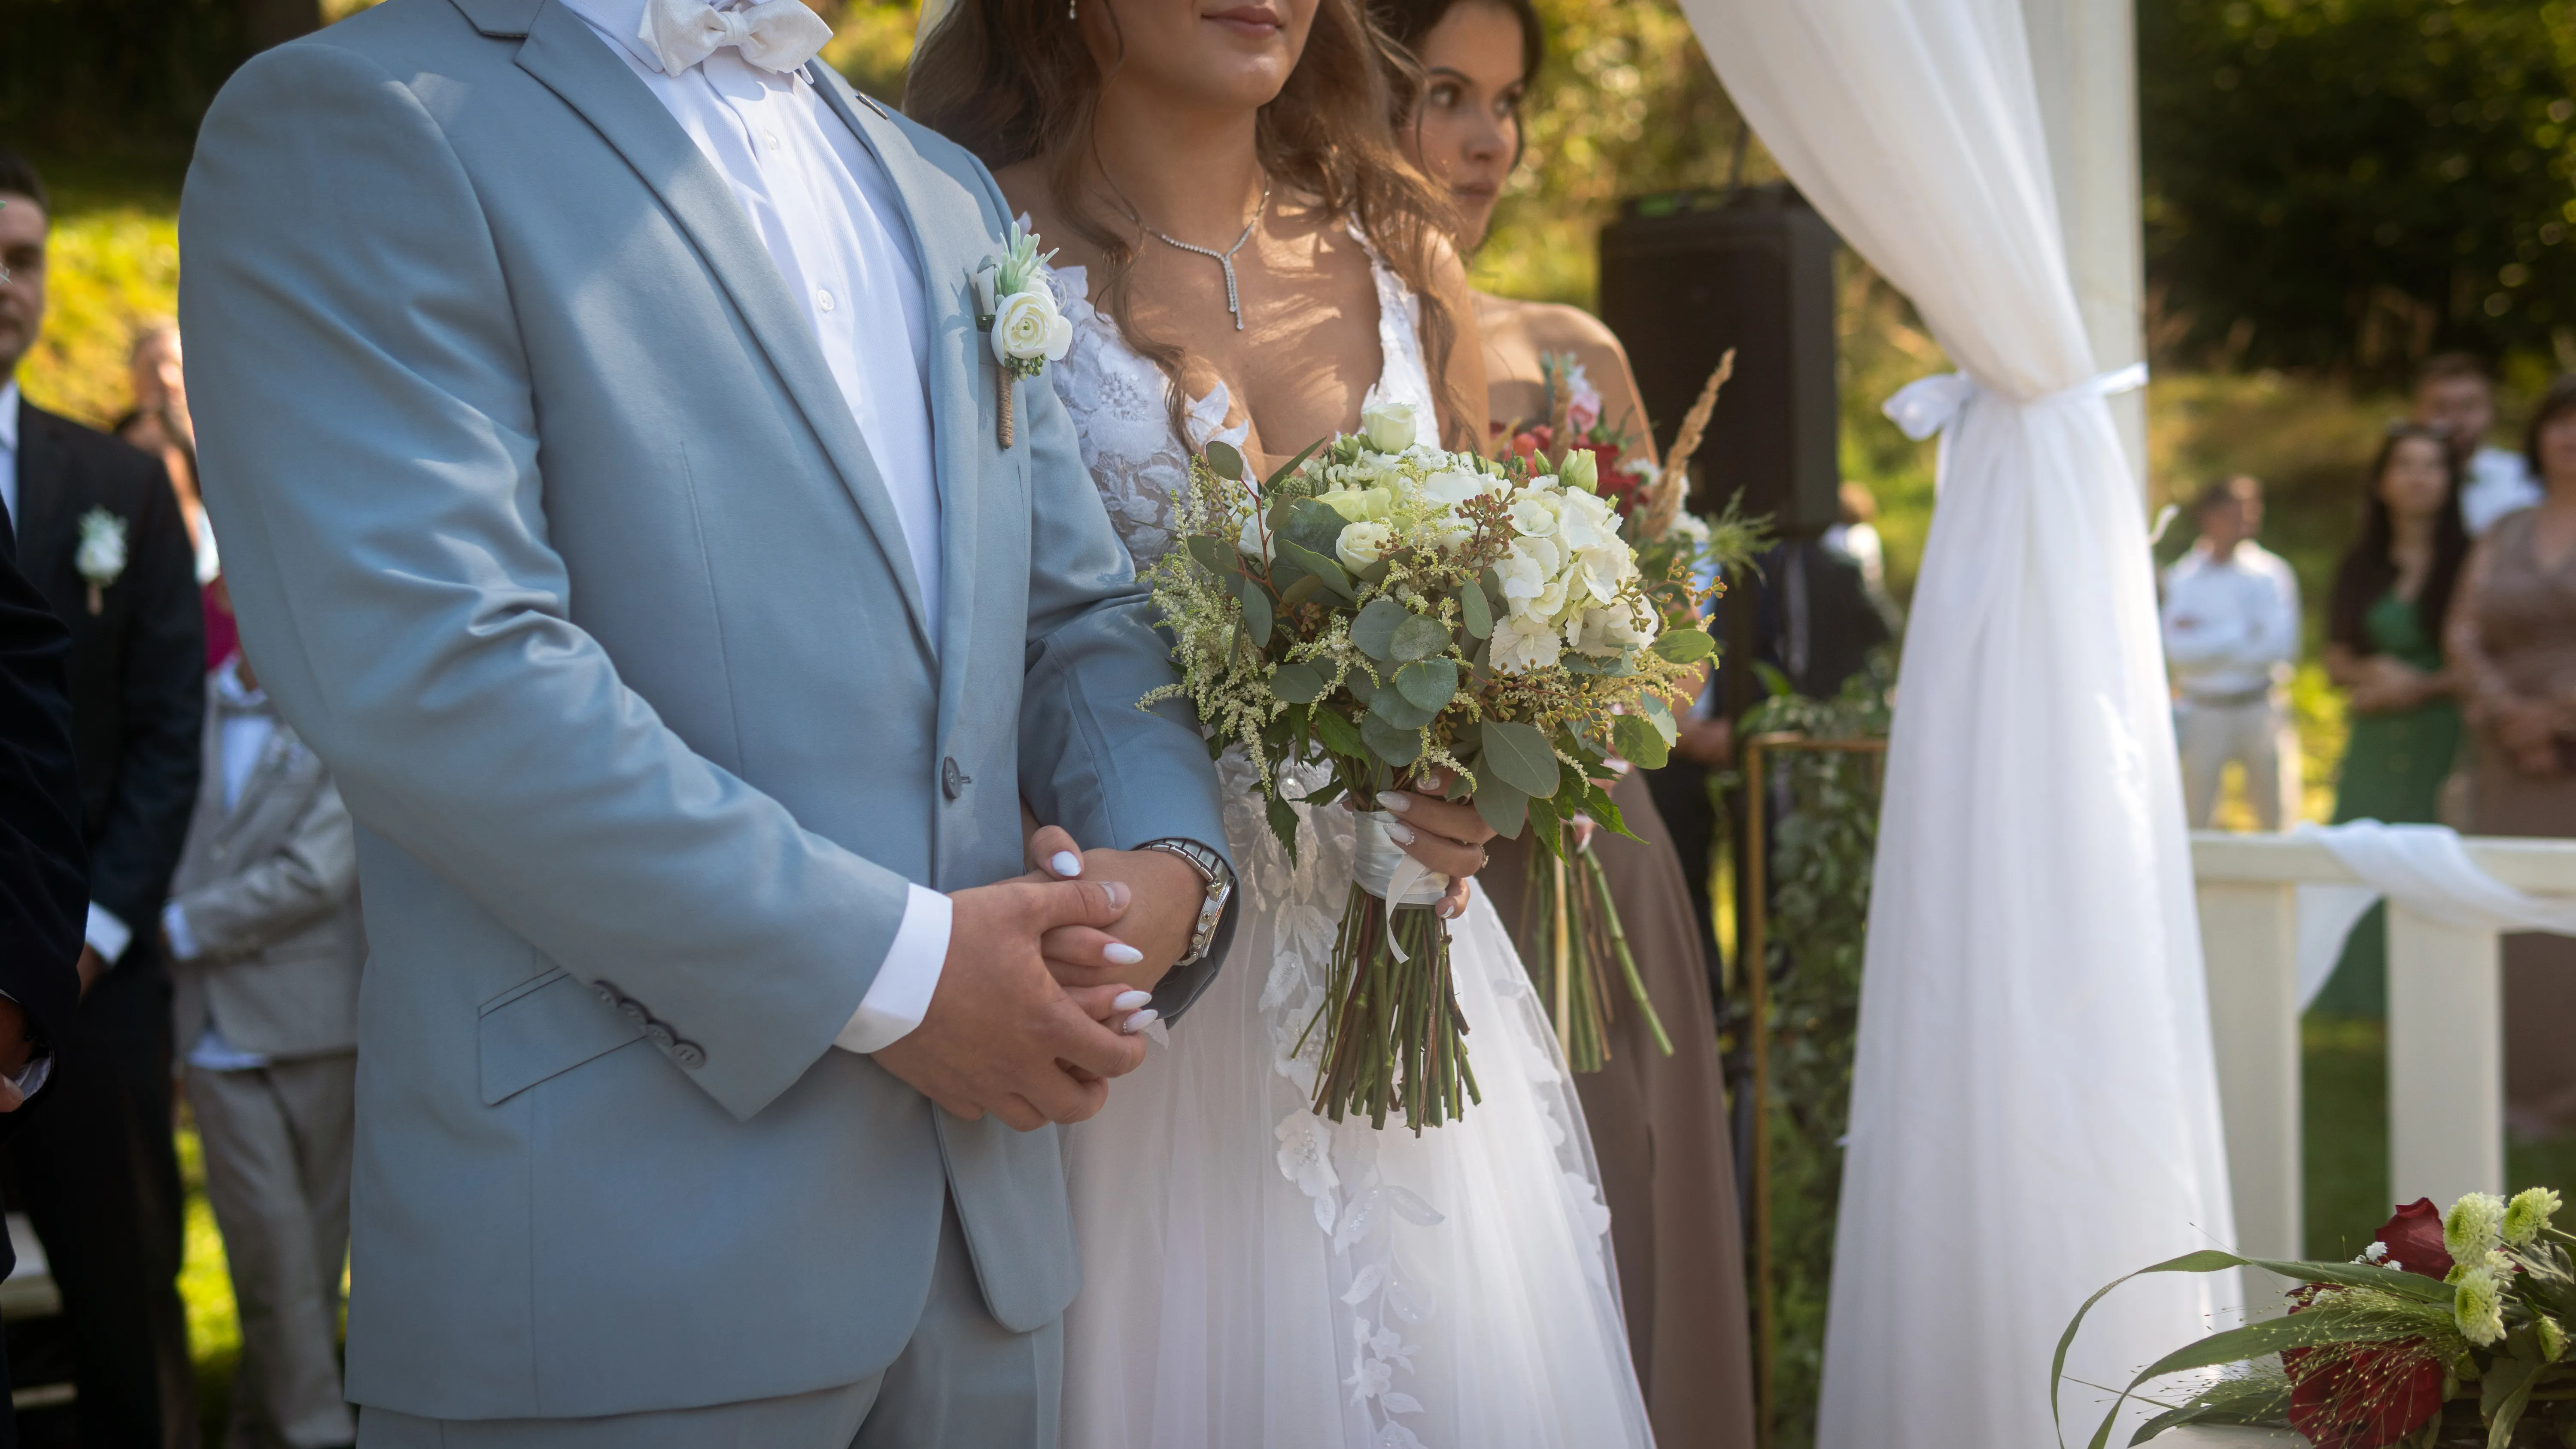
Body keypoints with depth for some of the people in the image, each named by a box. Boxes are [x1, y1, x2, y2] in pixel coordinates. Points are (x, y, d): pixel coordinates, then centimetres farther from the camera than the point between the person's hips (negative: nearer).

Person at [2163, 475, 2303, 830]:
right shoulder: (2182, 578, 2)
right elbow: (2177, 650, -10)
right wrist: (2239, 633, -11)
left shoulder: (2270, 572, 2)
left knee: (2278, 820, 0)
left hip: (2260, 708, 0)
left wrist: (2207, 642, -7)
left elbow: (2280, 645, -9)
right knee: (2195, 820, 1)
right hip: (2204, 713, 0)